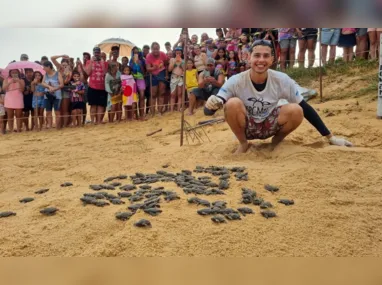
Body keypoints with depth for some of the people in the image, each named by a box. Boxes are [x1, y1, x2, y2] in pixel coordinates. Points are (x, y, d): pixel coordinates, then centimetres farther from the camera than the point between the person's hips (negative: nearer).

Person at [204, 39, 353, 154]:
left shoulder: (282, 80, -18)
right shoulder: (236, 81, -22)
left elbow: (305, 108, -12)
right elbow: (210, 109, -24)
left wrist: (330, 137, -11)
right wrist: (212, 104, -51)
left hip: (269, 126, 1)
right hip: (246, 127, -1)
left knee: (296, 110, -28)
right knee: (233, 103, -32)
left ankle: (278, 140, 5)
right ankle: (243, 143, -5)